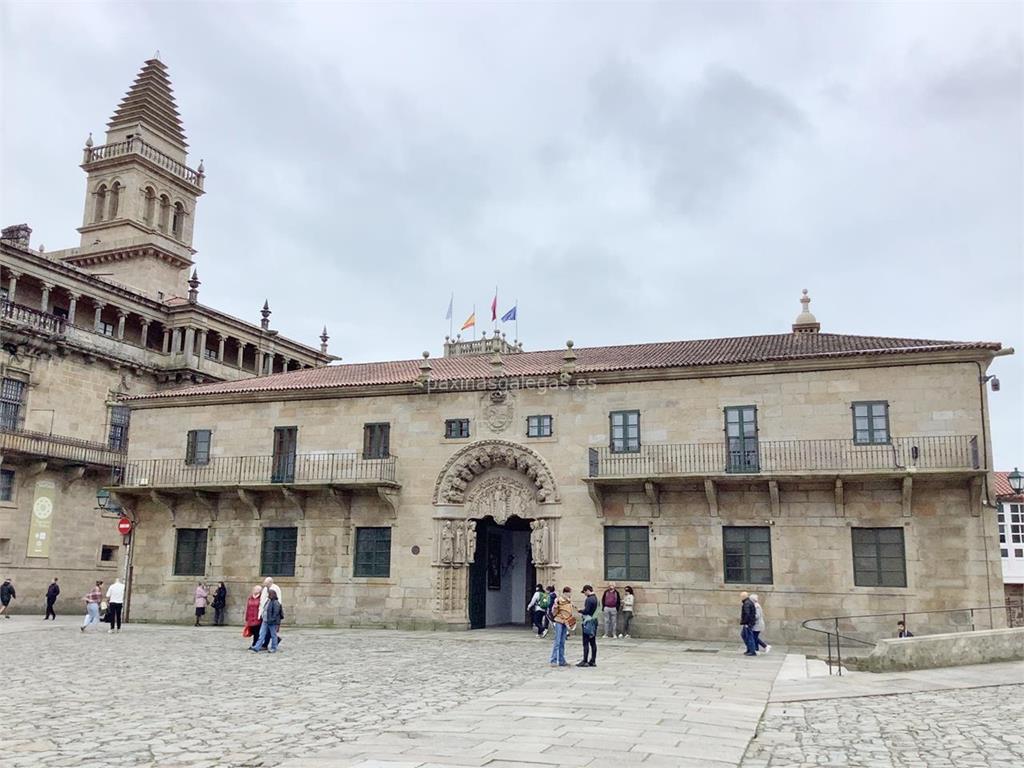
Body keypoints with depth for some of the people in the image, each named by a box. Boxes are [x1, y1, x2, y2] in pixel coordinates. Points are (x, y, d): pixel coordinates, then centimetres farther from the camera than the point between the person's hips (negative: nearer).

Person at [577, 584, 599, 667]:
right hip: (594, 621, 9)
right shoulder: (595, 598, 13)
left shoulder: (589, 599, -16)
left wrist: (580, 611, -3)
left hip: (588, 622, -9)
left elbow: (586, 611, -20)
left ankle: (585, 661, -5)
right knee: (593, 642, 10)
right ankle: (593, 661, 13)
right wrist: (583, 612, 10)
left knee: (586, 643, -5)